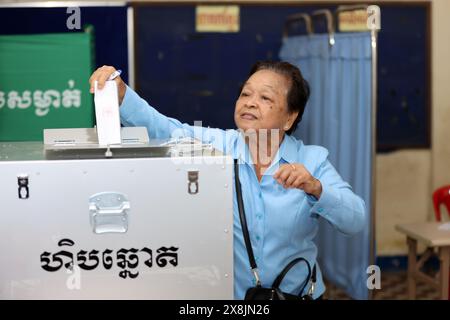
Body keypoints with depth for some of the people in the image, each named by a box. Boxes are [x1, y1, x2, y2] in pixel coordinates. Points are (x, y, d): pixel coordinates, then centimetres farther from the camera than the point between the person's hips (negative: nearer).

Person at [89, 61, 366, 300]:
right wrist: (120, 93, -27)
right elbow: (159, 127, -11)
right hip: (227, 293, -1)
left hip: (296, 293, 1)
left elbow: (356, 220, -6)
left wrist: (314, 188, -22)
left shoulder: (312, 160, 1)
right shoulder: (216, 146, 2)